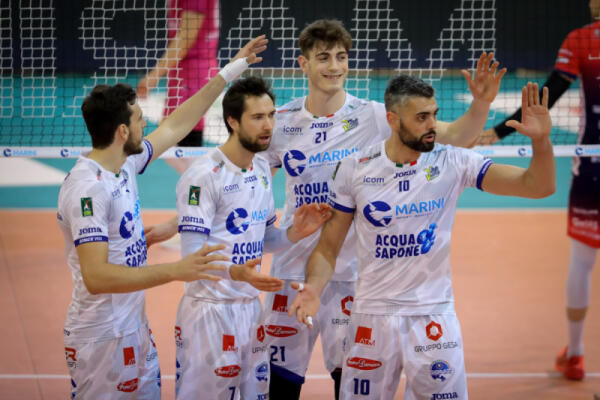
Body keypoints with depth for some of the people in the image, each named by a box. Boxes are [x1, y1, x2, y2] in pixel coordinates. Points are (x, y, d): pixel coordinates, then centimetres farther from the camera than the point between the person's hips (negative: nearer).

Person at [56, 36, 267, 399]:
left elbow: (176, 127, 20)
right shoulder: (87, 188, -23)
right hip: (102, 338, -9)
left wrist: (228, 73, 22)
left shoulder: (125, 164, 4)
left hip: (135, 326, 9)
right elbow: (96, 276, -31)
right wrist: (176, 271, -37)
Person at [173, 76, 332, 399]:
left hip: (250, 306, 8)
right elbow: (192, 256, -18)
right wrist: (236, 272, -35)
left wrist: (294, 234, -2)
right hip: (210, 309, -8)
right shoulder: (203, 175, -15)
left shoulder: (262, 170, 11)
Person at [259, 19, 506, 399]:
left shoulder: (373, 117, -5)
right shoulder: (282, 122, 1)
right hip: (293, 269, 2)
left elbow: (455, 136, -10)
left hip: (353, 272, -2)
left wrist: (480, 104, -28)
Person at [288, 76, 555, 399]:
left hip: (434, 316, 0)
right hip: (372, 316, 0)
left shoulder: (452, 163, -5)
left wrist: (540, 140, -29)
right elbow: (328, 246, 2)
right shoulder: (355, 169, -4)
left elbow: (539, 187, -11)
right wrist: (313, 288, -17)